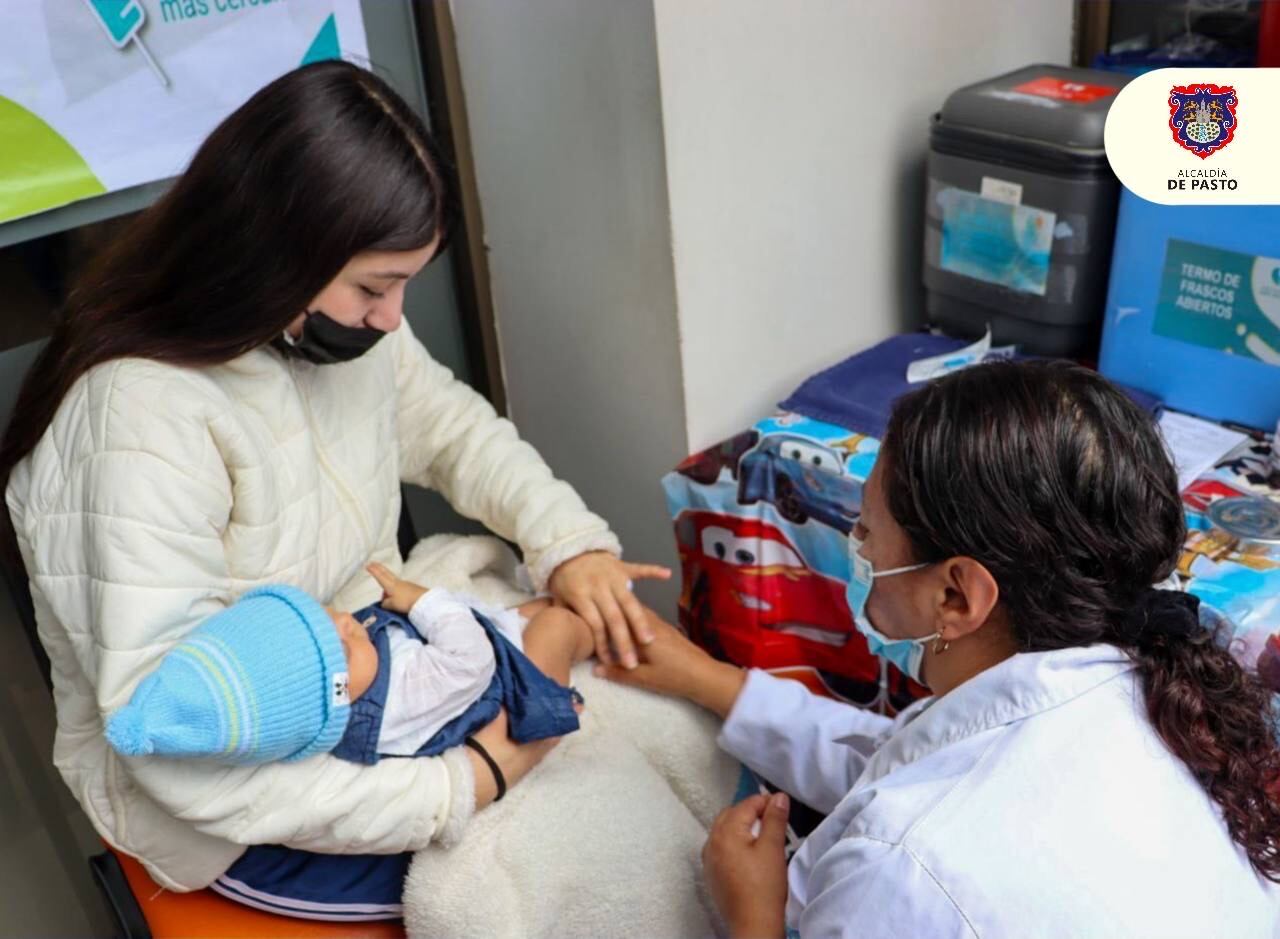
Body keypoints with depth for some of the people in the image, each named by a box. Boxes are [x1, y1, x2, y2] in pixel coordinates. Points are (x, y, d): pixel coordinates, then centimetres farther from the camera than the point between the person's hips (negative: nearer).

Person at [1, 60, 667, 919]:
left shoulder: (331, 317, -10)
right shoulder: (138, 430, -33)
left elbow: (451, 425, 6)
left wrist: (567, 541, -10)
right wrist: (455, 792, -31)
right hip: (234, 805, -6)